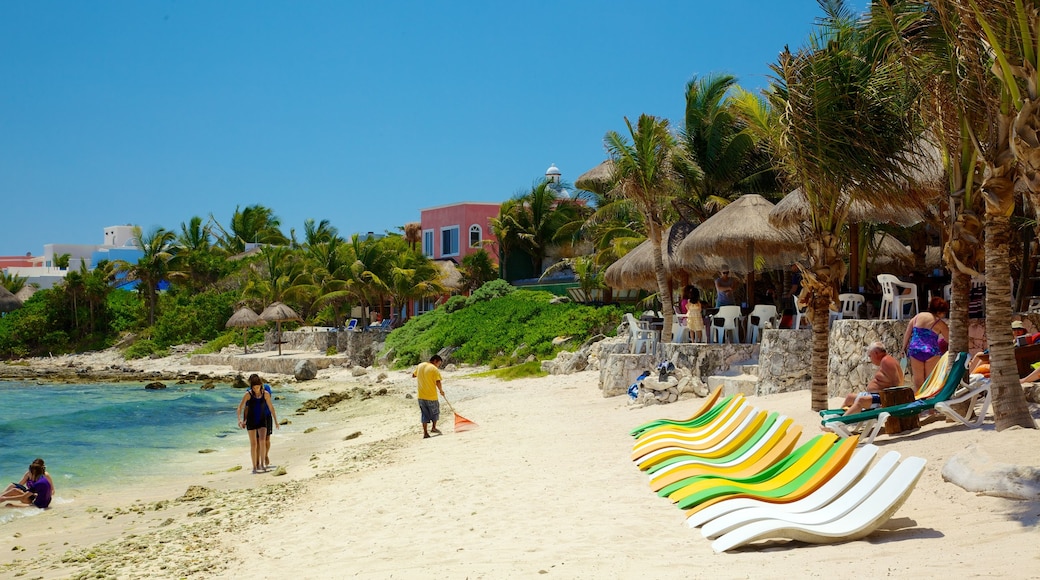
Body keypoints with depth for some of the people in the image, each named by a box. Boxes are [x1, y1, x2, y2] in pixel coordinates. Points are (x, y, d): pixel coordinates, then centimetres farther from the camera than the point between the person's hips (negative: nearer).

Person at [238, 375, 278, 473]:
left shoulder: (265, 394, -3)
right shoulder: (248, 394, -9)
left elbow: (271, 407, 7)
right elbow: (240, 407, -8)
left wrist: (275, 421, 9)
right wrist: (240, 420, -22)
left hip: (262, 420, 1)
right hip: (251, 421, -1)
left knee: (263, 441, -18)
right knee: (254, 444, 1)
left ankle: (262, 463, -5)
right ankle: (255, 466, 9)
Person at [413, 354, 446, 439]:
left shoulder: (420, 366, 5)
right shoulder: (434, 369, -13)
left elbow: (413, 375, 19)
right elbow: (438, 382, -19)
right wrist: (441, 390, -3)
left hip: (421, 396, 5)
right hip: (431, 396, -5)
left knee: (424, 414, 11)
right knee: (435, 412, 18)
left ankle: (425, 433, 9)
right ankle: (433, 428, 27)